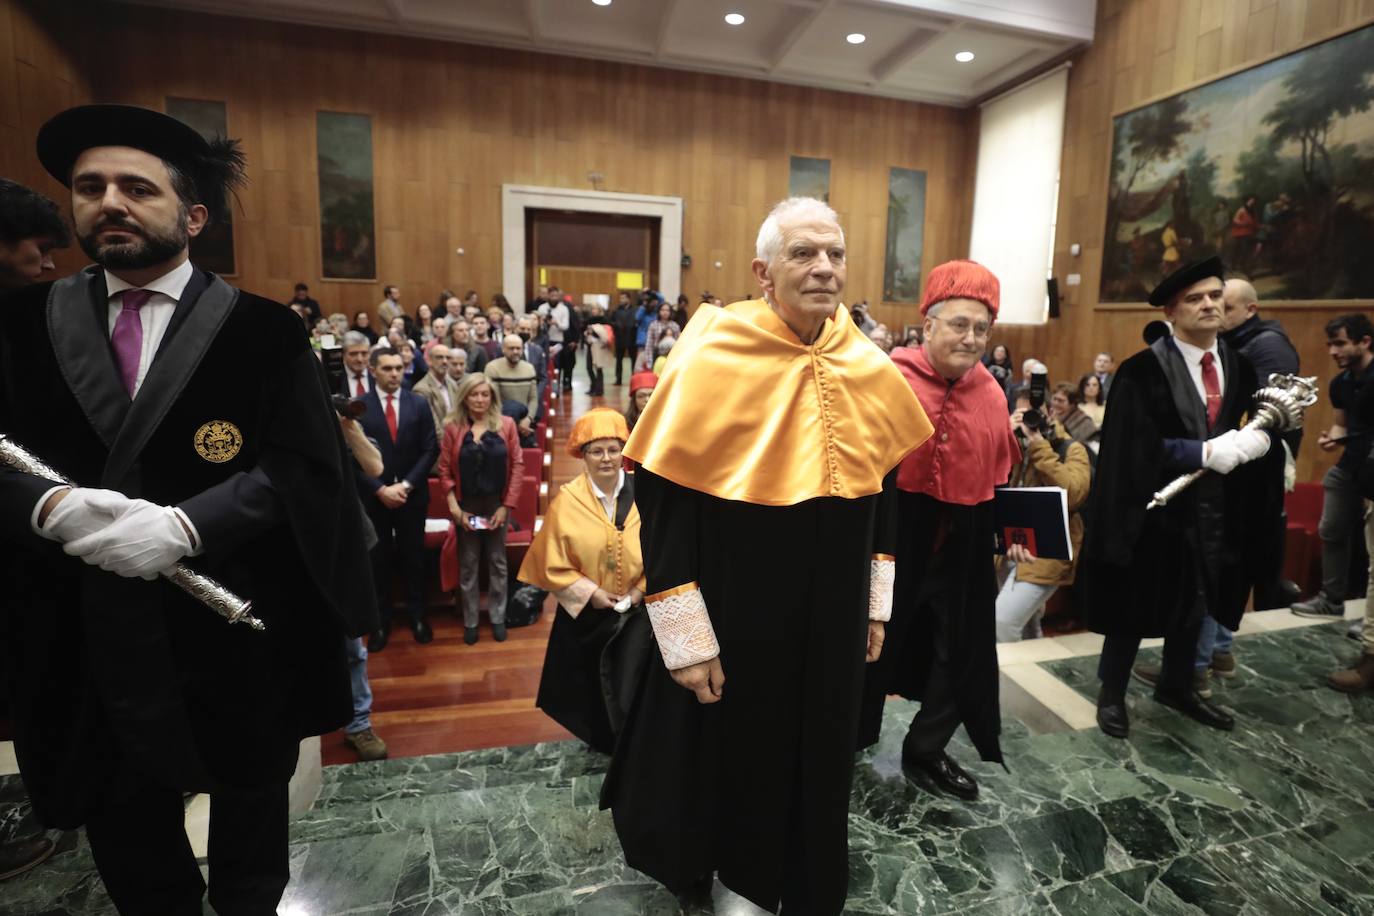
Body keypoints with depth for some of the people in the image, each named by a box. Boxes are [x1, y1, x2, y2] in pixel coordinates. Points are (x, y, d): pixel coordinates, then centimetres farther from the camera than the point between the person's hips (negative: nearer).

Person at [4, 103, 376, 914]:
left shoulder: (265, 330, -6)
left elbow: (305, 468, -12)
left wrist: (186, 523, -25)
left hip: (240, 626, -2)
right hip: (89, 632, 3)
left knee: (251, 802, 20)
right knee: (122, 823, 21)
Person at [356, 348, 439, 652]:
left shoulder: (419, 404, 1)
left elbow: (430, 449, -2)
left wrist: (406, 484, -11)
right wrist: (380, 489, -14)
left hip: (412, 494, 1)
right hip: (373, 496, -1)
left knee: (413, 556, 10)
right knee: (378, 558, 9)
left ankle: (417, 615, 24)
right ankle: (381, 620, 22)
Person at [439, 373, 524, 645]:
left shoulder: (506, 424, -4)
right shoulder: (452, 427, -4)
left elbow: (517, 465, -4)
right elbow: (445, 469, -3)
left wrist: (507, 505, -9)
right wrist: (454, 506, -10)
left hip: (497, 504, 0)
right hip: (466, 506, 0)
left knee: (497, 562, 12)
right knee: (467, 565, 11)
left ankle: (497, 618, 27)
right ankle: (470, 621, 25)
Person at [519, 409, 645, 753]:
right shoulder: (567, 501, -11)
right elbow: (555, 564, -6)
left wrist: (641, 588, -11)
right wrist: (591, 592, -13)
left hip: (638, 607, 0)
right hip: (586, 612, 0)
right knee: (593, 679, 15)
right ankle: (601, 739, 38)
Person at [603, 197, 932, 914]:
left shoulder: (869, 369, 0)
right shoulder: (714, 360, -17)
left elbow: (880, 490, 10)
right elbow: (661, 500, -16)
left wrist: (876, 600, 10)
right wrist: (686, 637, -17)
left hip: (833, 618, 5)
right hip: (737, 618, -4)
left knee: (818, 760, 20)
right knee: (737, 754, 16)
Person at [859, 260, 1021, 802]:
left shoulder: (990, 393, 4)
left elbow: (999, 476, 14)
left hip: (964, 543, 5)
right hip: (892, 532, -5)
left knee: (962, 648, 15)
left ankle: (927, 747, 38)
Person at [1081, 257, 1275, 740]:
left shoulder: (1239, 367, 6)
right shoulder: (1142, 371, -14)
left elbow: (1256, 428, 7)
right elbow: (1134, 447, -19)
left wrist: (1258, 440, -15)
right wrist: (1205, 451, -23)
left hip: (1216, 511, 6)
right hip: (1155, 510, -6)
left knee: (1197, 602, 19)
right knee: (1135, 607, 7)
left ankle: (1176, 686, 41)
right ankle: (1112, 693, 27)